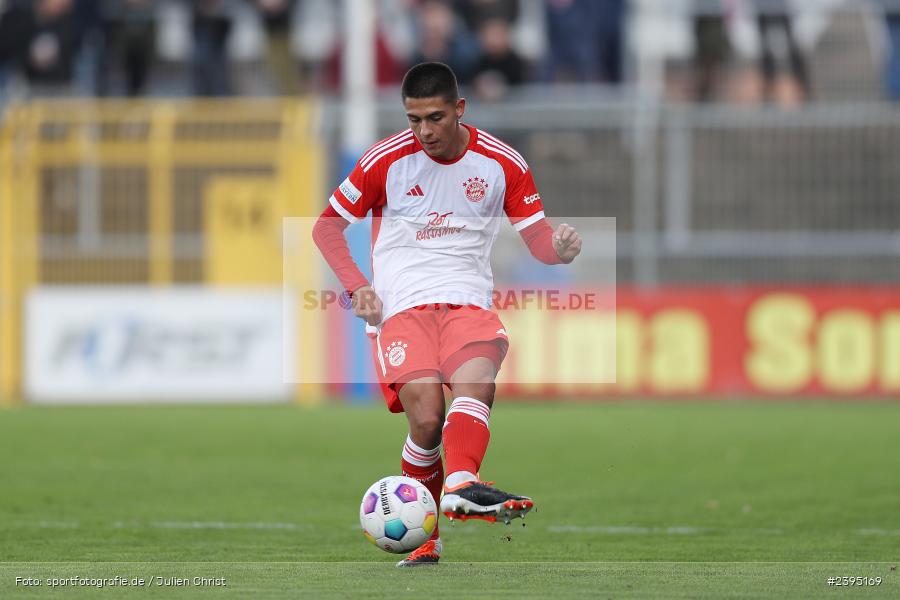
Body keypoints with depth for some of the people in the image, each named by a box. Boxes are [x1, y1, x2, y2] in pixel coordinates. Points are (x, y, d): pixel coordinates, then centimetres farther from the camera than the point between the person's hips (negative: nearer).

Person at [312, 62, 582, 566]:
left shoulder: (502, 163, 5)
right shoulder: (386, 160, 2)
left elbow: (540, 240, 8)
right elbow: (327, 225, 11)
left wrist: (561, 247, -17)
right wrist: (358, 287, -4)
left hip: (468, 301, 1)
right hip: (401, 304, -1)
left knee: (476, 378, -32)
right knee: (427, 419, -21)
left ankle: (461, 487, -54)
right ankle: (427, 539, -5)